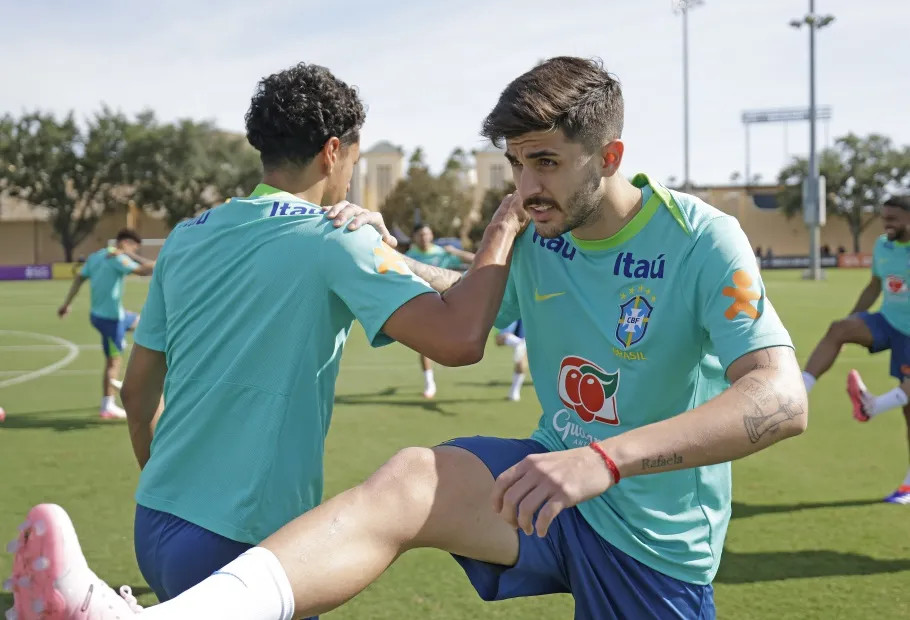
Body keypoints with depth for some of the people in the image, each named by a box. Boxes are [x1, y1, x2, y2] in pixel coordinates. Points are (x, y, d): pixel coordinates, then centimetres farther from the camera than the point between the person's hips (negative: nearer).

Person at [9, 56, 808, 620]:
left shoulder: (700, 239, -16)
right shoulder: (538, 239, 2)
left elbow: (783, 400, -29)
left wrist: (607, 458, -42)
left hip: (655, 545, -1)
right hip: (560, 487, 2)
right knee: (411, 478, -27)